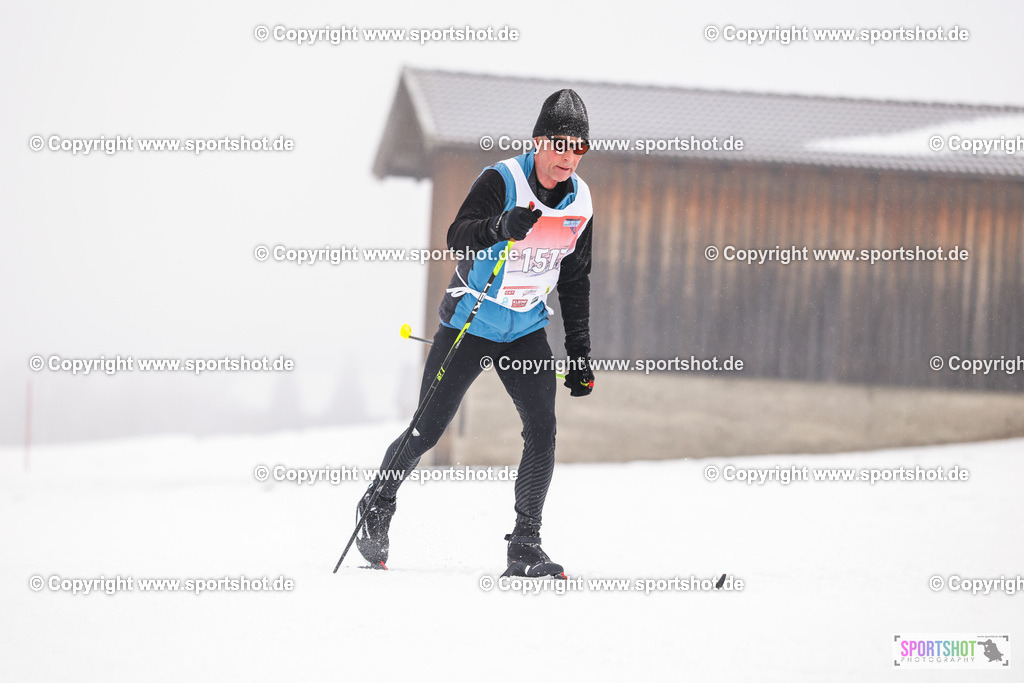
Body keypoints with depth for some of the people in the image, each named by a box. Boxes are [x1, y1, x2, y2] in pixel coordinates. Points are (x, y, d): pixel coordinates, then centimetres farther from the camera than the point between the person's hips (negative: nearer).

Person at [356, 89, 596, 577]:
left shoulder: (580, 202, 0)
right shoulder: (501, 181, -19)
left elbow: (575, 282, 11)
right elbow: (457, 237, -33)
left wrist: (580, 353, 9)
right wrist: (501, 226, -54)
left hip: (527, 331, 4)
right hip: (469, 323, -4)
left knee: (542, 431, -13)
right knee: (425, 433, 1)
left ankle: (524, 547, -8)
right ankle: (377, 506, 27)